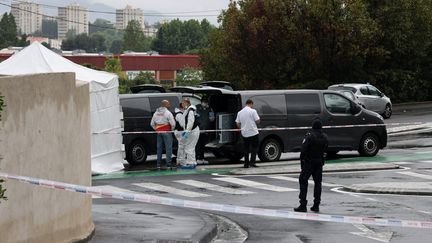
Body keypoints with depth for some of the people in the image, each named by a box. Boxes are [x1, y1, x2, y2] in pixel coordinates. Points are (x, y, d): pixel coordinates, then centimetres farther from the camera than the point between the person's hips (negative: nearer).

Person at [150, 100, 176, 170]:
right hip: (167, 132, -6)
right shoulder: (168, 113, -11)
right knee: (168, 148, -3)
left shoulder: (156, 113, 10)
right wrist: (172, 129, 3)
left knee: (159, 148, 10)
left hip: (159, 132, 6)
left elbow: (152, 124, 14)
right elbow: (173, 123, -15)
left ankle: (158, 164, 12)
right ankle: (168, 163, -8)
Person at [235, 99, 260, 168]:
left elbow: (238, 124, 8)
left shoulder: (240, 112, 7)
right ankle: (252, 162, -9)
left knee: (246, 149, 11)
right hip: (253, 132, -5)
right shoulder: (253, 111, -8)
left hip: (244, 133, 5)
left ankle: (246, 164, 10)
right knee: (254, 147, 2)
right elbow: (257, 121, -8)